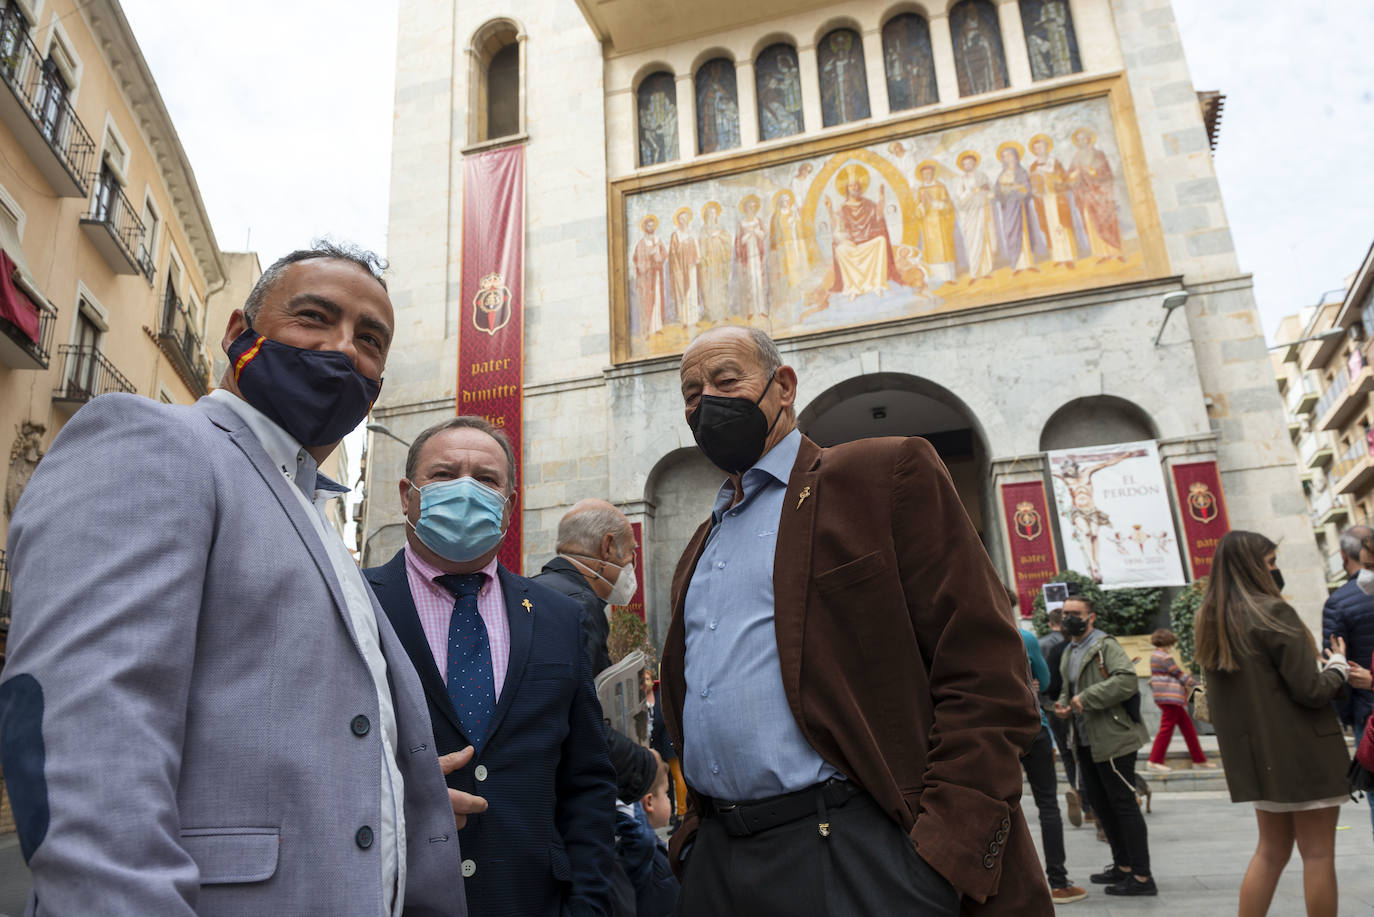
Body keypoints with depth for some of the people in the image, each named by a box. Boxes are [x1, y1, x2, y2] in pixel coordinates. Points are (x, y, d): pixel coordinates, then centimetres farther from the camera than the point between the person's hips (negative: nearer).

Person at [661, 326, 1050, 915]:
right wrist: (695, 834, 11)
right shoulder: (700, 547, 17)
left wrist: (948, 855, -17)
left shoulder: (886, 475, -4)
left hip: (856, 859, -6)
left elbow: (984, 679, -10)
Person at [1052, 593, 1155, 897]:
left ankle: (1142, 876, 4)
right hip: (1086, 742, 9)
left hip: (1112, 738, -9)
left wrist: (1086, 698, -23)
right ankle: (1122, 865, 29)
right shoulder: (1069, 653, 16)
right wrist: (1063, 704, 6)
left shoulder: (1105, 646, -11)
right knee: (1099, 803, 16)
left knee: (1123, 804, -4)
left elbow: (1127, 680, -25)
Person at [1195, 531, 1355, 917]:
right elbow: (1312, 690, -15)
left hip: (1258, 751, 7)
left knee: (1272, 848, 15)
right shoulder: (1271, 612, -16)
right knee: (1317, 852, 4)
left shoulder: (1210, 620, 7)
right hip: (1301, 749, -7)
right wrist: (1338, 665, 5)